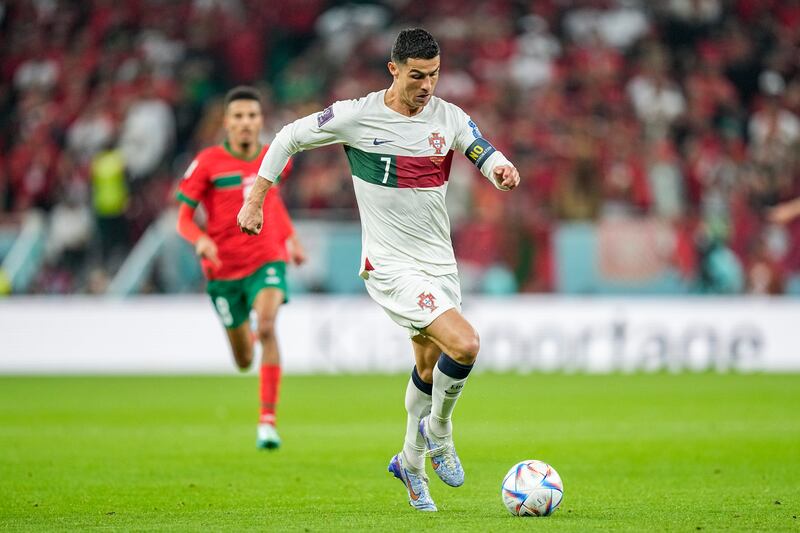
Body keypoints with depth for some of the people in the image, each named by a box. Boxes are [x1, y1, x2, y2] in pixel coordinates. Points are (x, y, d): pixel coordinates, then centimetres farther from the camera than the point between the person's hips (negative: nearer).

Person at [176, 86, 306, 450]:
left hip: (267, 260, 0)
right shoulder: (208, 163, -9)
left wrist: (291, 238, 17)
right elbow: (184, 218, -7)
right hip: (224, 269, 0)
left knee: (267, 327, -29)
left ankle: (268, 421, -26)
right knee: (243, 361, 10)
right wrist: (201, 239, -27)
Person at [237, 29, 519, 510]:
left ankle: (411, 462, 37)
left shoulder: (449, 118, 0)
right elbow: (289, 137, 2)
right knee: (464, 345, -22)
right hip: (390, 267, -6)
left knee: (430, 371, 16)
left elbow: (486, 155, -8)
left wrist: (503, 169, -33)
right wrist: (255, 199, 1)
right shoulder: (357, 117, -10)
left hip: (440, 265, 6)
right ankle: (439, 431, 3)